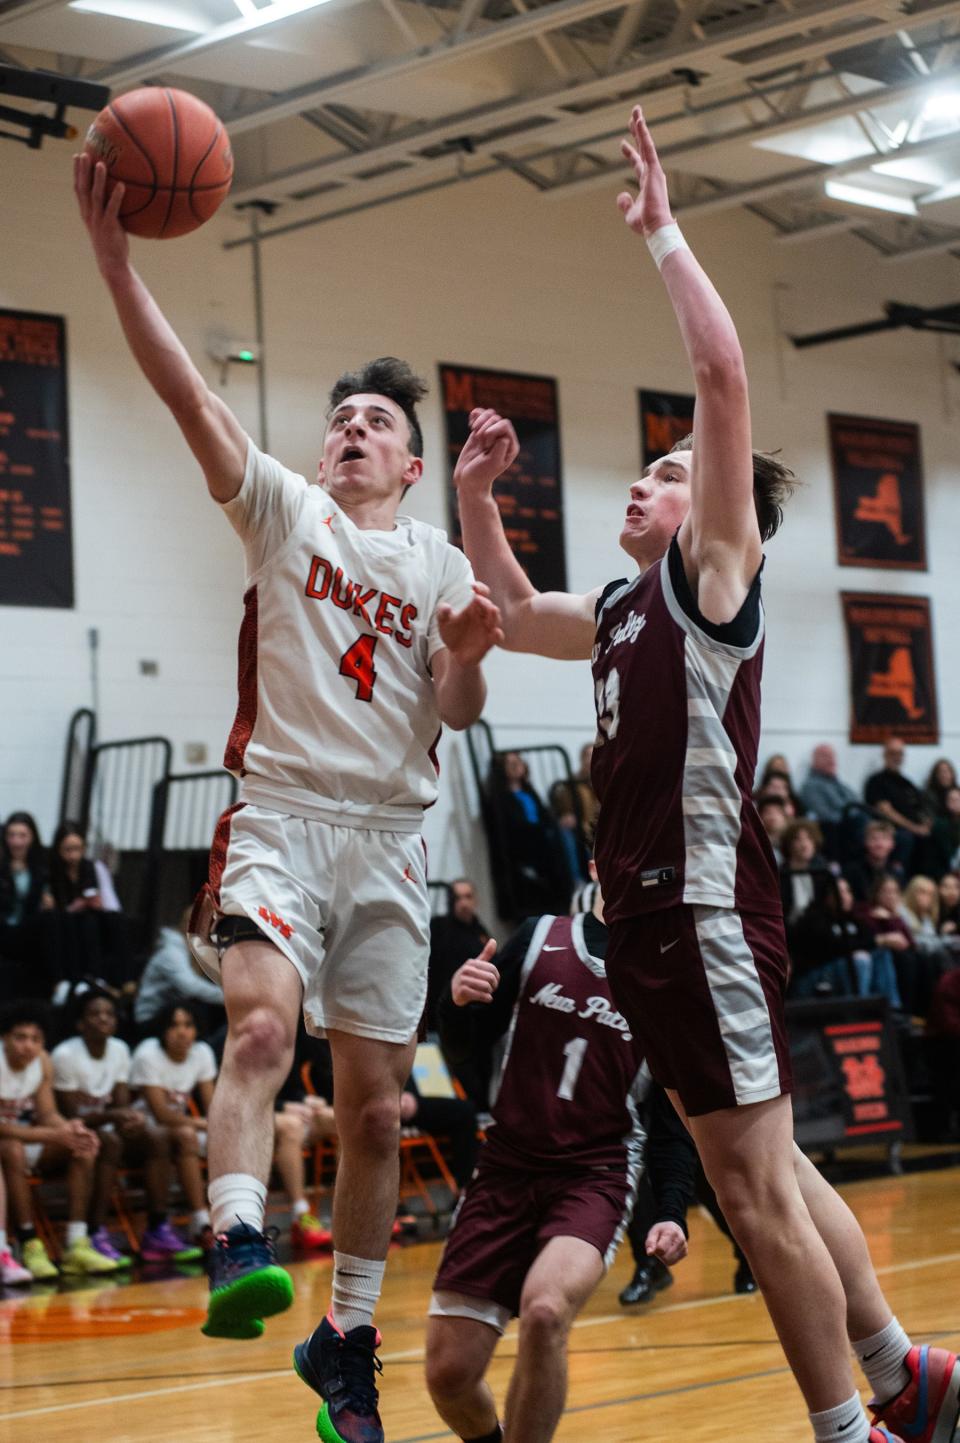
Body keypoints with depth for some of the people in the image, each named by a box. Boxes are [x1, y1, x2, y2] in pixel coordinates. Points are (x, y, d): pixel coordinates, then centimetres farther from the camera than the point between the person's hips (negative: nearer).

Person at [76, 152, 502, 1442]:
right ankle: (237, 1249, -40)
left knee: (377, 1105, 3)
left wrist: (470, 654, -14)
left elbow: (460, 714, 8)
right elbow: (187, 392, -7)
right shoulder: (282, 509, 6)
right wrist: (115, 256, -18)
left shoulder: (440, 564, 13)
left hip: (390, 836, 2)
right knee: (262, 1023, -29)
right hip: (281, 815, -2)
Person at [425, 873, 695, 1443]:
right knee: (450, 1375, -2)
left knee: (545, 1310, -32)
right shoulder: (540, 937, 5)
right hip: (506, 1169, 2)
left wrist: (672, 1215, -9)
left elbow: (673, 1122, 5)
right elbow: (466, 1040, 8)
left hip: (596, 1177, -2)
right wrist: (458, 1000, -14)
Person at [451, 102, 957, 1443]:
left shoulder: (715, 574, -3)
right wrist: (475, 496, 22)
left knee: (756, 1187, -6)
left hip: (709, 907, -9)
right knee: (768, 1172, 15)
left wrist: (663, 234, -10)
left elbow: (725, 374, -13)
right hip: (649, 912, 9)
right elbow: (514, 614, 35)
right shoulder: (627, 607, 19)